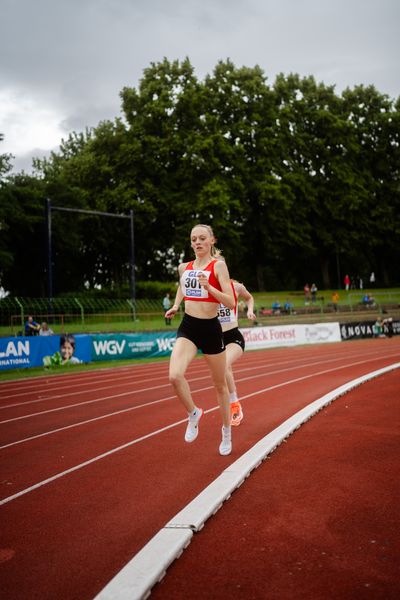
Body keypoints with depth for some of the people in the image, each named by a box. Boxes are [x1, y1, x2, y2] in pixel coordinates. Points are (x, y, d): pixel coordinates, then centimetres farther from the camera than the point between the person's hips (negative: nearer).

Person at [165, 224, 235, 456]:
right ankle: (193, 413, 6)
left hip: (211, 328, -3)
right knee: (175, 376, -23)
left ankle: (227, 433, 33)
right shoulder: (184, 267, 7)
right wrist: (175, 306, 17)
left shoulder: (218, 265, -7)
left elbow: (231, 302, -14)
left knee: (220, 385, 12)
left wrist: (209, 287, -27)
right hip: (188, 326, 3)